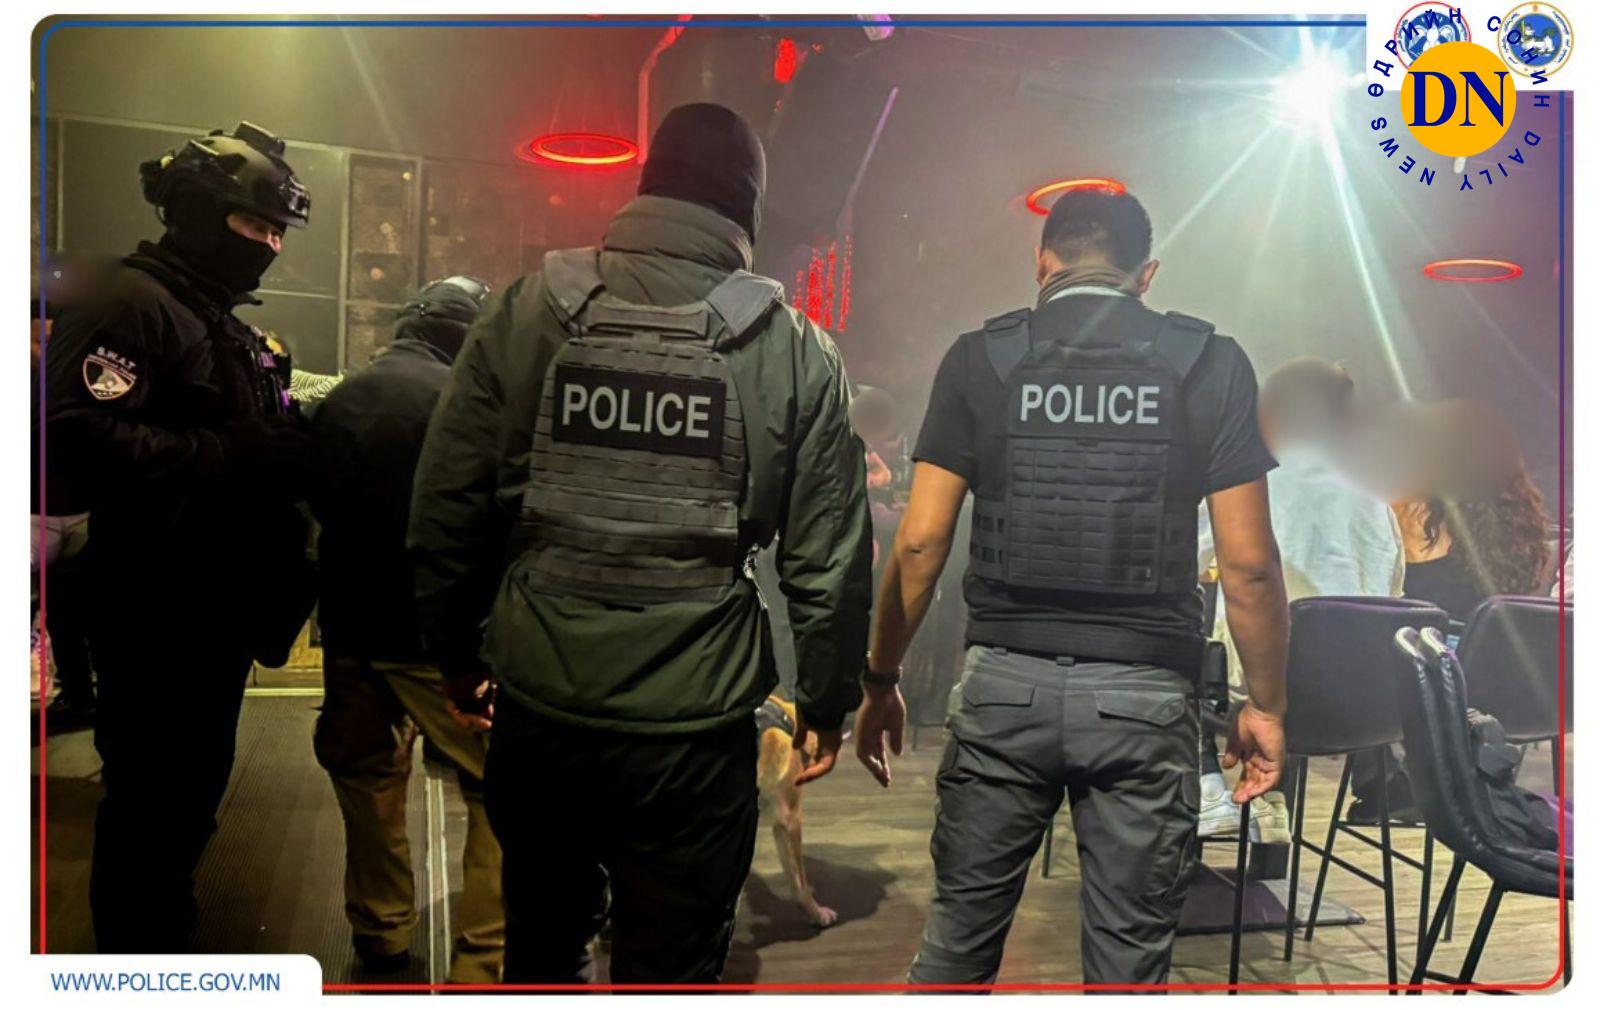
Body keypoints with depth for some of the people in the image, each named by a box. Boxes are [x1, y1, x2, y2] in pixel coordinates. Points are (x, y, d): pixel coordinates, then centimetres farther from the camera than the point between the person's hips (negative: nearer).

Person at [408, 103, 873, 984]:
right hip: (695, 724, -2)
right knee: (670, 970, 14)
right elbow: (828, 559, -3)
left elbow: (445, 513, 0)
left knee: (543, 946, 24)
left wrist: (457, 652, 14)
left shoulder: (525, 313, -1)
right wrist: (825, 699, 10)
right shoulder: (796, 351, -4)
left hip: (539, 706, 2)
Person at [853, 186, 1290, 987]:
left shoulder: (979, 359, 2)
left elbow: (919, 542, -1)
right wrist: (1265, 706, 10)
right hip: (1144, 695, 0)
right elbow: (1248, 562, -1)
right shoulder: (1211, 365, 2)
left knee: (959, 931, 14)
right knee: (1130, 953, 12)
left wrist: (881, 682, 8)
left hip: (1003, 683, 1)